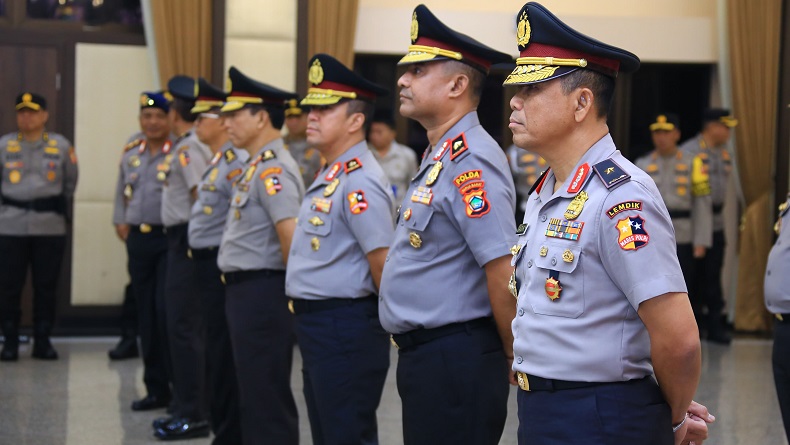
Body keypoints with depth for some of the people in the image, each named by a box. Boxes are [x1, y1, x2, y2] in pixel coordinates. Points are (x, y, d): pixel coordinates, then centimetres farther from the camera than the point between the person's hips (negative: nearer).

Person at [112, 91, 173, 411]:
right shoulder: (130, 153, 13)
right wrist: (121, 222, 10)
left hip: (168, 240, -6)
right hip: (138, 240, 6)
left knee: (166, 311, -12)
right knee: (146, 315, 8)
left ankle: (180, 382, 1)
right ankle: (156, 388, 16)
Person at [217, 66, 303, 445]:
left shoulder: (273, 168, -17)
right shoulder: (257, 165, 15)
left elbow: (291, 236, -26)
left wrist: (291, 286, -14)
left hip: (261, 293, -10)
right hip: (244, 289, 10)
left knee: (265, 397, -5)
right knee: (254, 392, 16)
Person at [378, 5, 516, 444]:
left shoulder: (470, 164, -19)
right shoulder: (437, 158, 13)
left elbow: (504, 275, -23)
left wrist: (513, 359, -11)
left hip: (454, 359, -10)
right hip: (422, 355, 10)